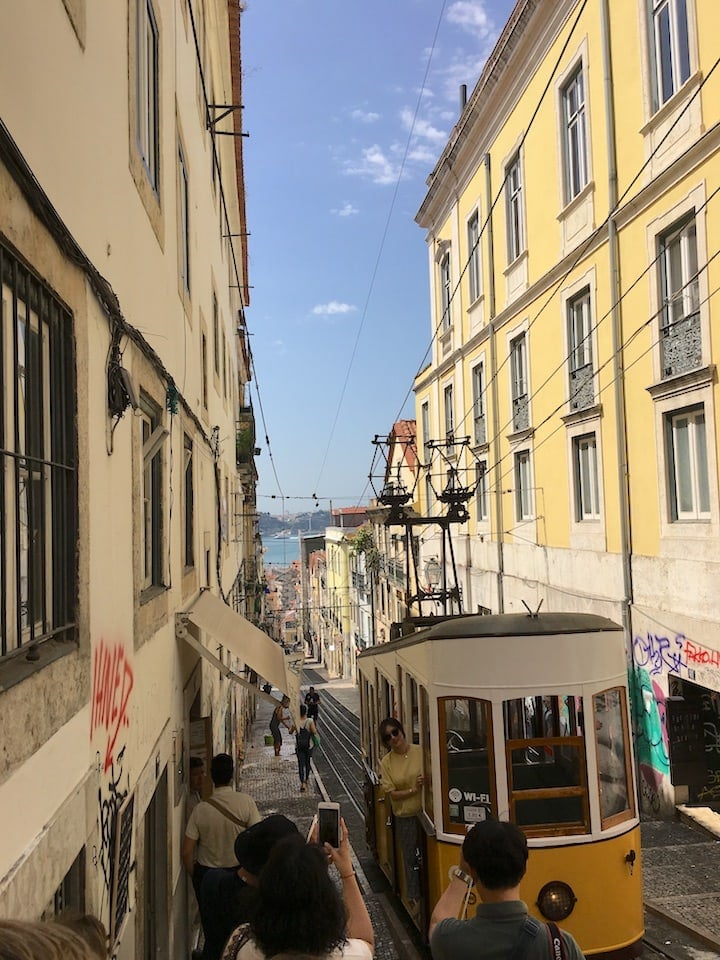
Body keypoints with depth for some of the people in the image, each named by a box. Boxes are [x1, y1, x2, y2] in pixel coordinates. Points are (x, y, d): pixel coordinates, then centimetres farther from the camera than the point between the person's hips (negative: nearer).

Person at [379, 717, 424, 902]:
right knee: (411, 859, 9)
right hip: (405, 817, 0)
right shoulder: (386, 762, -4)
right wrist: (414, 790, -19)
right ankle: (415, 897, 25)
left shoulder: (421, 752, -7)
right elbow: (391, 793, -7)